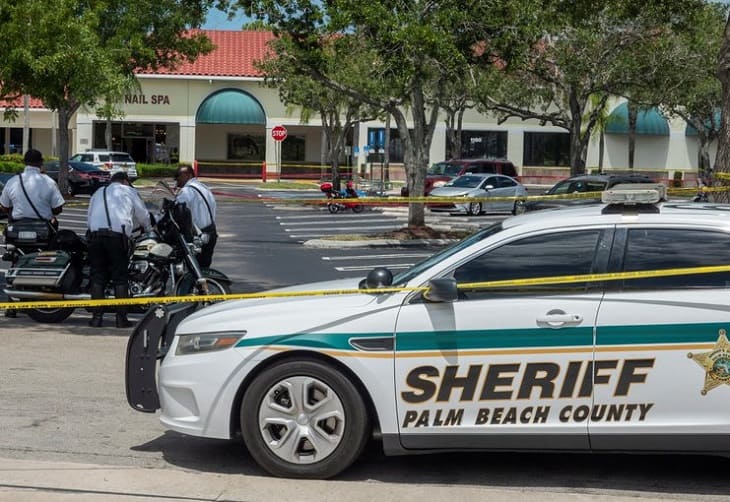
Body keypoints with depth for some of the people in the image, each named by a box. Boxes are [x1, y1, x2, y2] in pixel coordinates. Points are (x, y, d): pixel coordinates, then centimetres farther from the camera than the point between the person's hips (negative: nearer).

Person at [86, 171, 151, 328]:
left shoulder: (98, 193, 28)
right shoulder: (129, 191, 19)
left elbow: (89, 217, 22)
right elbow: (143, 215, 25)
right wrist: (148, 229, 44)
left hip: (95, 234, 3)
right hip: (118, 235, -3)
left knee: (97, 276, 7)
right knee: (120, 277, 2)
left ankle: (97, 317, 5)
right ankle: (121, 318, 0)